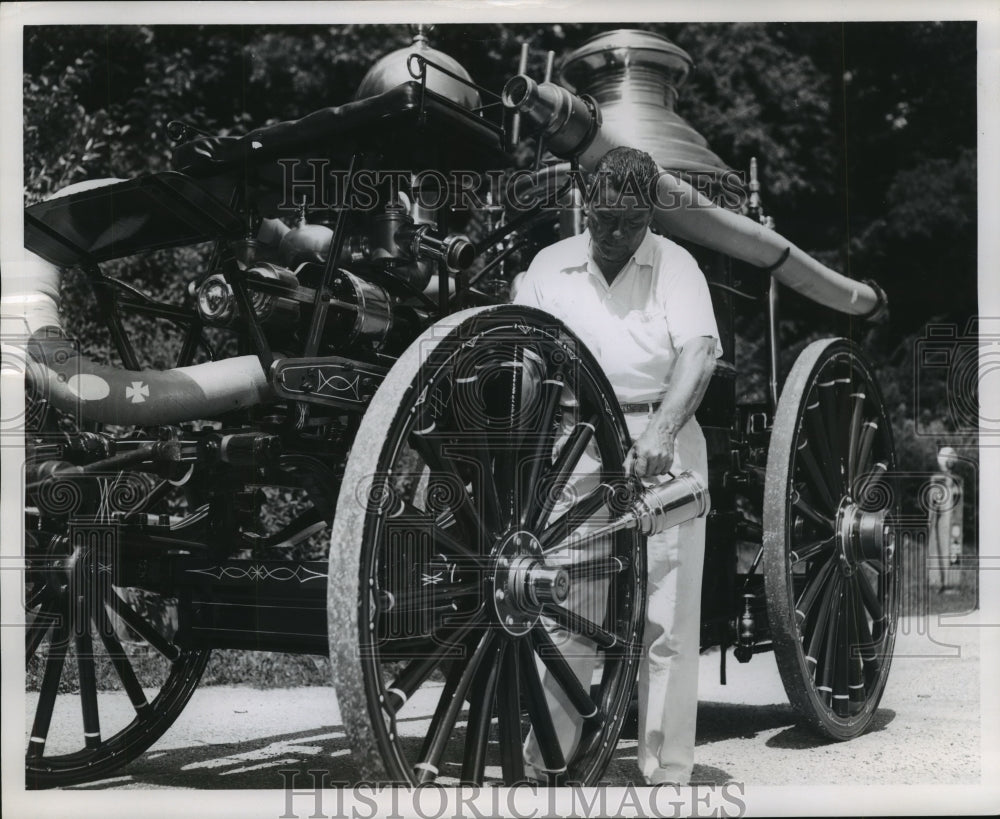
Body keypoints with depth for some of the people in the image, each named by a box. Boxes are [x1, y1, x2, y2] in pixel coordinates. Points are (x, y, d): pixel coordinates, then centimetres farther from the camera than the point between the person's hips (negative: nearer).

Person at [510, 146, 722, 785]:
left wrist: (661, 429, -23)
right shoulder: (550, 266, 13)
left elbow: (699, 351, -7)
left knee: (666, 618, -2)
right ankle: (546, 759, 12)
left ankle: (668, 769, 5)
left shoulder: (675, 265, 6)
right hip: (575, 450, 2)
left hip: (662, 444, -1)